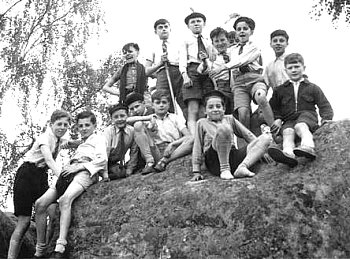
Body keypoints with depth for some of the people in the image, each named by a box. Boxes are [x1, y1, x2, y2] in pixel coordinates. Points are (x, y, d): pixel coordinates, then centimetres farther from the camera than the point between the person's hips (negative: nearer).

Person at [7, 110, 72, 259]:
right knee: (24, 220, -11)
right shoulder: (45, 137, -15)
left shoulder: (60, 140, 8)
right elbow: (49, 160, -30)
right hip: (27, 174, -7)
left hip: (42, 177, 7)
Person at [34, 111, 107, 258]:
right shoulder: (81, 144, 38)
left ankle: (60, 247, -47)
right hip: (69, 173, 8)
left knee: (65, 199, -38)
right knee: (40, 203, -11)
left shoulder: (98, 139, 16)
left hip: (85, 173, -8)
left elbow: (102, 159, -3)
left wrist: (78, 167, -10)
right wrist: (66, 169, 5)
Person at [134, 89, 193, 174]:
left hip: (174, 152, 0)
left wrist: (172, 144, -12)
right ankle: (150, 162, -26)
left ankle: (164, 161, -29)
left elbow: (189, 137, 4)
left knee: (192, 140, -27)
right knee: (138, 125, -15)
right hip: (155, 153, 0)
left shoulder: (176, 118, 17)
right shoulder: (149, 120, 19)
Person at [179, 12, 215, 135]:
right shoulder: (186, 41, 20)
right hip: (192, 70, -3)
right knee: (193, 110, -16)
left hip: (208, 73, 3)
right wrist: (184, 74, -10)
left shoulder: (209, 43, 27)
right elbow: (182, 59, 6)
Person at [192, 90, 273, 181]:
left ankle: (243, 167, -27)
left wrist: (261, 150, 15)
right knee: (223, 128, -30)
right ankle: (224, 169, -24)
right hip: (214, 161, -4)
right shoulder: (202, 123, 14)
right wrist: (196, 171, 3)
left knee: (266, 138, -9)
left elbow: (247, 134, 23)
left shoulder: (230, 119, 23)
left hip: (233, 156, 4)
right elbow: (197, 148, 10)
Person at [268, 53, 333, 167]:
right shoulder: (280, 90, 22)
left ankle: (308, 147, -68)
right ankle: (288, 153, -66)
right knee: (287, 131, -35)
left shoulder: (312, 88, 18)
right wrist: (277, 119, 3)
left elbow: (325, 105, 13)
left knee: (300, 126, -38)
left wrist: (326, 118, -7)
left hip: (307, 116, -2)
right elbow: (273, 107, 24)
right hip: (289, 120, 2)